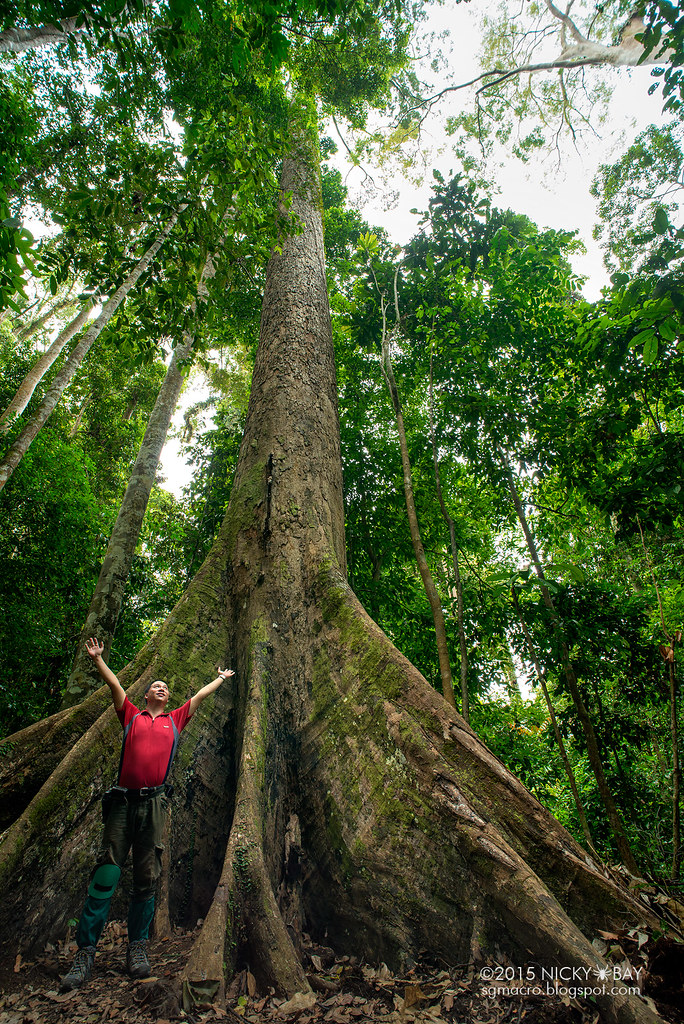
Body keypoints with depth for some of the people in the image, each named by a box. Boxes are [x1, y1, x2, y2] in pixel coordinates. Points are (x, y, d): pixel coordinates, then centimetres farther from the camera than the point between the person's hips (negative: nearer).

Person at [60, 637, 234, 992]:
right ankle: (85, 951, 6)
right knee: (105, 874, -4)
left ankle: (137, 946, 16)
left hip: (154, 802, 1)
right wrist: (97, 658, 12)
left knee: (146, 877, 5)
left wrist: (221, 678, 34)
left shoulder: (175, 720, 16)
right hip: (123, 800, -1)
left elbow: (199, 696, 25)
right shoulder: (132, 716, 13)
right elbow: (114, 685, 13)